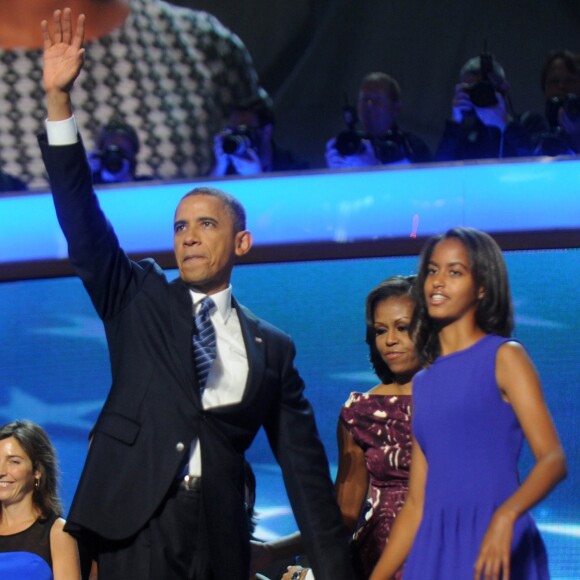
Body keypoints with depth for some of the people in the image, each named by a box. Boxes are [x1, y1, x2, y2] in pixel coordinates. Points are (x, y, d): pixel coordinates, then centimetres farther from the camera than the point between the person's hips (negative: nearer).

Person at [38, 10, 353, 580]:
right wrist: (58, 100, -11)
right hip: (137, 530, -2)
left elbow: (304, 468, 12)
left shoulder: (272, 348, 14)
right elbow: (83, 227, -1)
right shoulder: (139, 300, 12)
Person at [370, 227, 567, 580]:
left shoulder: (505, 358, 1)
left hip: (495, 550, -5)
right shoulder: (423, 383, 17)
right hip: (434, 551, 5)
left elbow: (554, 459, -11)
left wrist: (506, 517, -28)